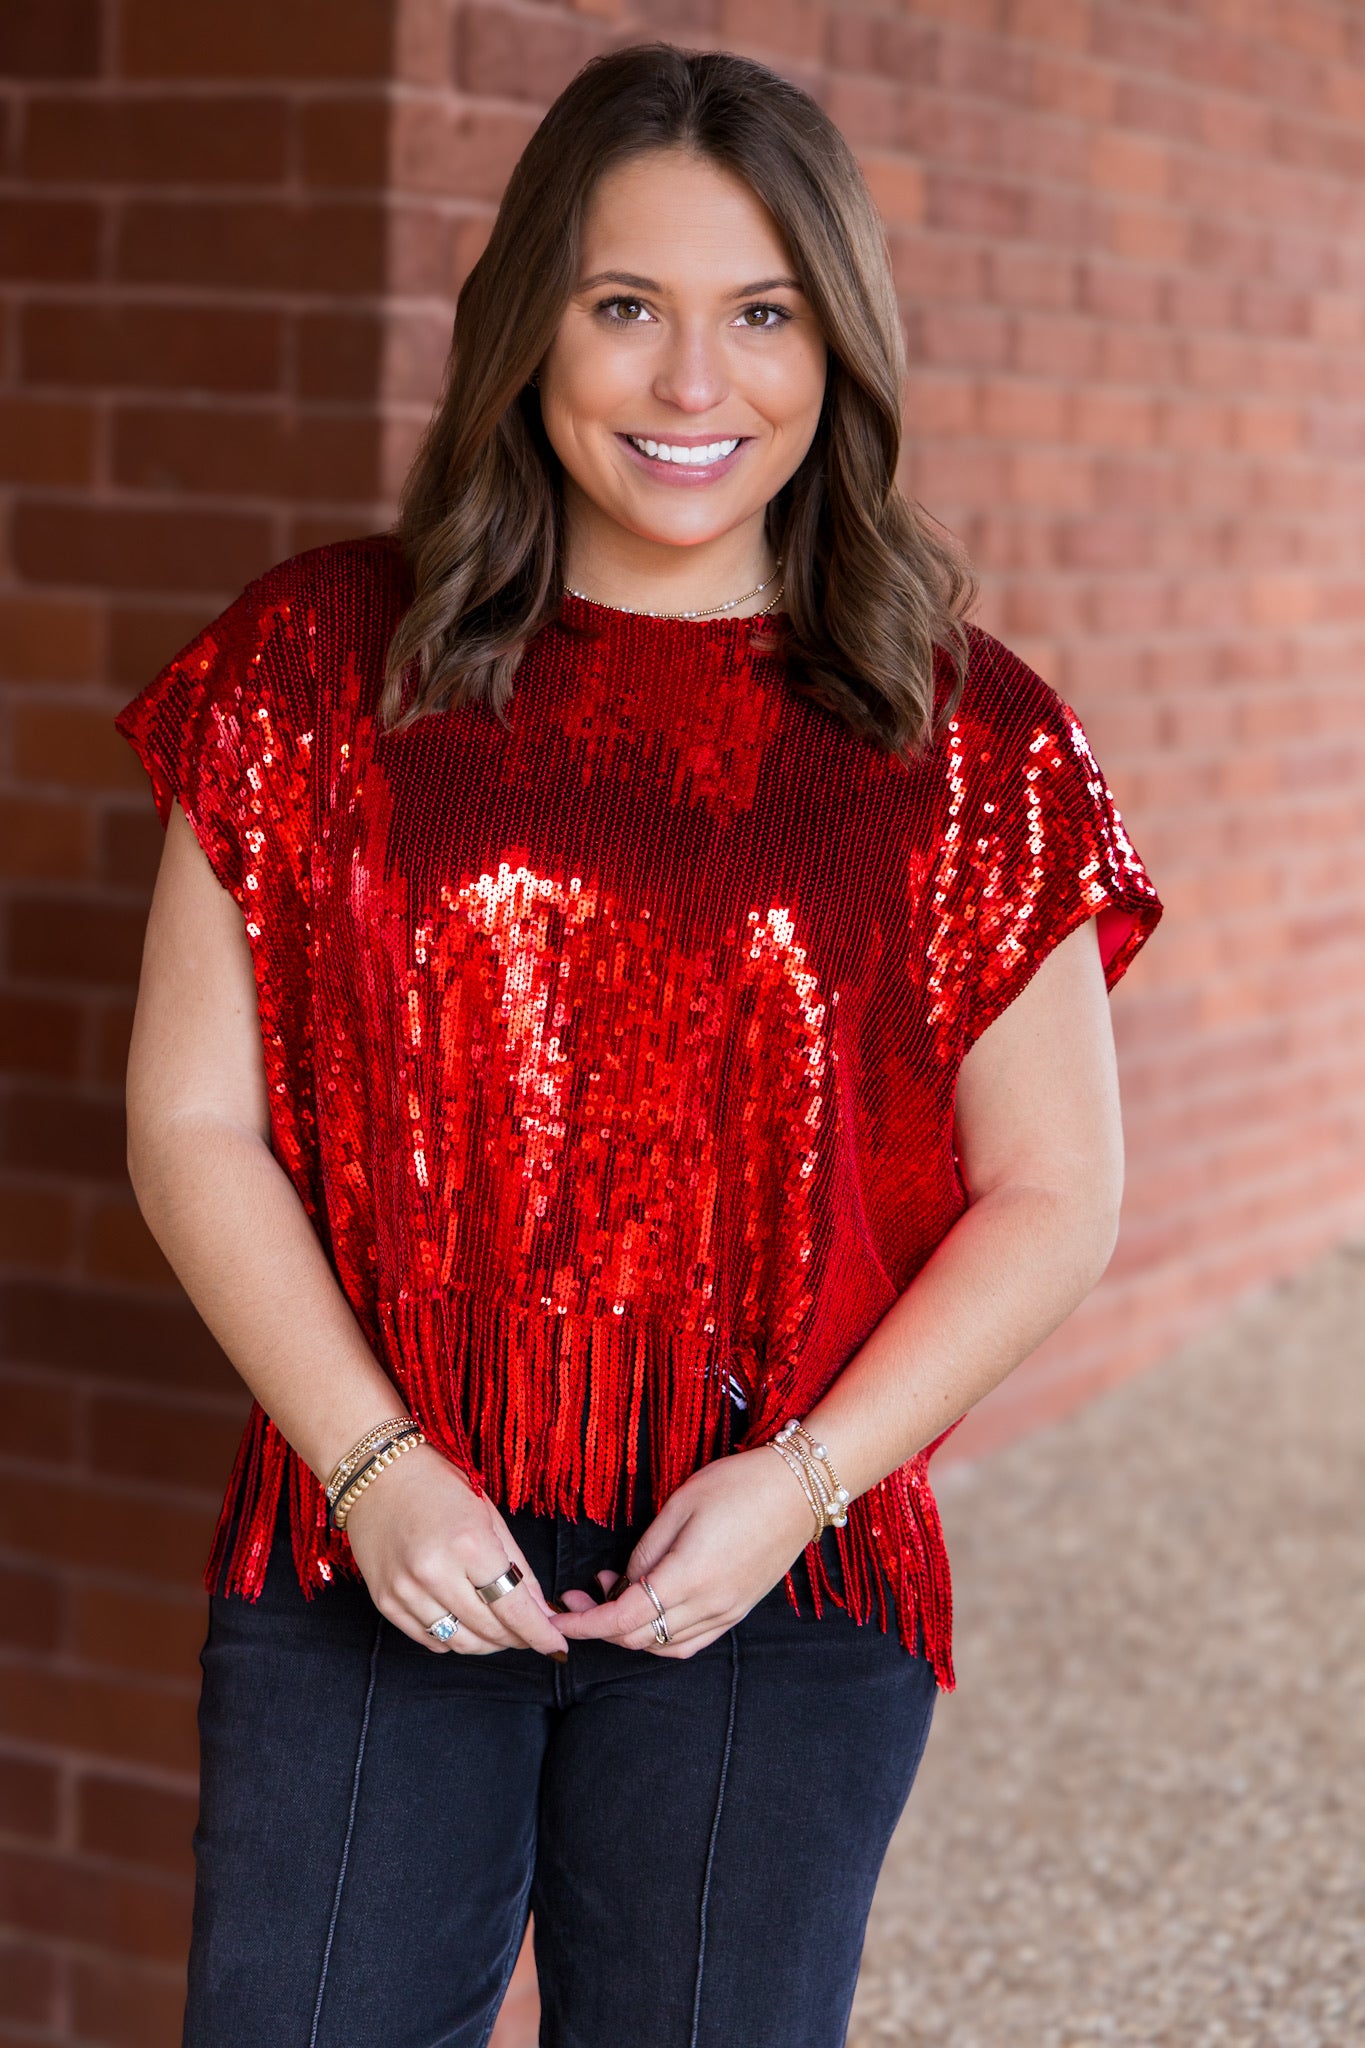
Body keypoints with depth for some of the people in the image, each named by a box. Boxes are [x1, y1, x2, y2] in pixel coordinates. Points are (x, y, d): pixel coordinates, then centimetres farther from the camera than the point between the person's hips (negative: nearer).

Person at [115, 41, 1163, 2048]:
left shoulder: (965, 741, 0)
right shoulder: (321, 666, 1)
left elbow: (1053, 1192, 2)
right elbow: (195, 1120, 1)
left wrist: (804, 1476, -10)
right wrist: (370, 1463, -10)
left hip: (778, 1593, 0)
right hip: (368, 1574, 0)